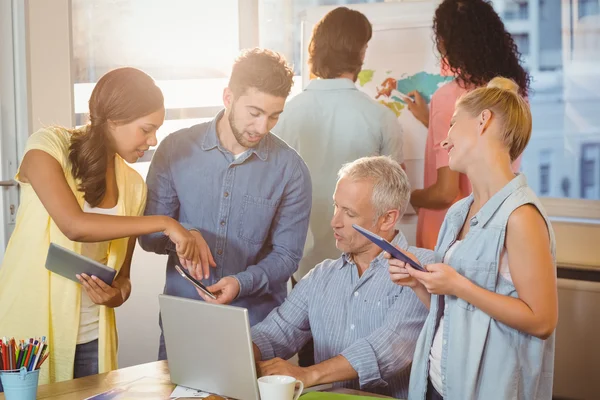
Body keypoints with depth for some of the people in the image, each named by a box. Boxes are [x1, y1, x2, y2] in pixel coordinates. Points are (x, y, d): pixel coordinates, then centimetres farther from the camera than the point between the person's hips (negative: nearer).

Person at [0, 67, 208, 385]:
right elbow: (74, 225, -25)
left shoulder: (133, 185, 3)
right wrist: (164, 224, -24)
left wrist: (116, 295, -13)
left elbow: (122, 274, 10)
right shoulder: (49, 146, -10)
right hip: (27, 332, -4)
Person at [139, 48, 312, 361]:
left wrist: (242, 283, -20)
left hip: (257, 326, -1)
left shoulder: (291, 170, -5)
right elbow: (148, 237, 2)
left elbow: (286, 255, -2)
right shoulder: (176, 150, -2)